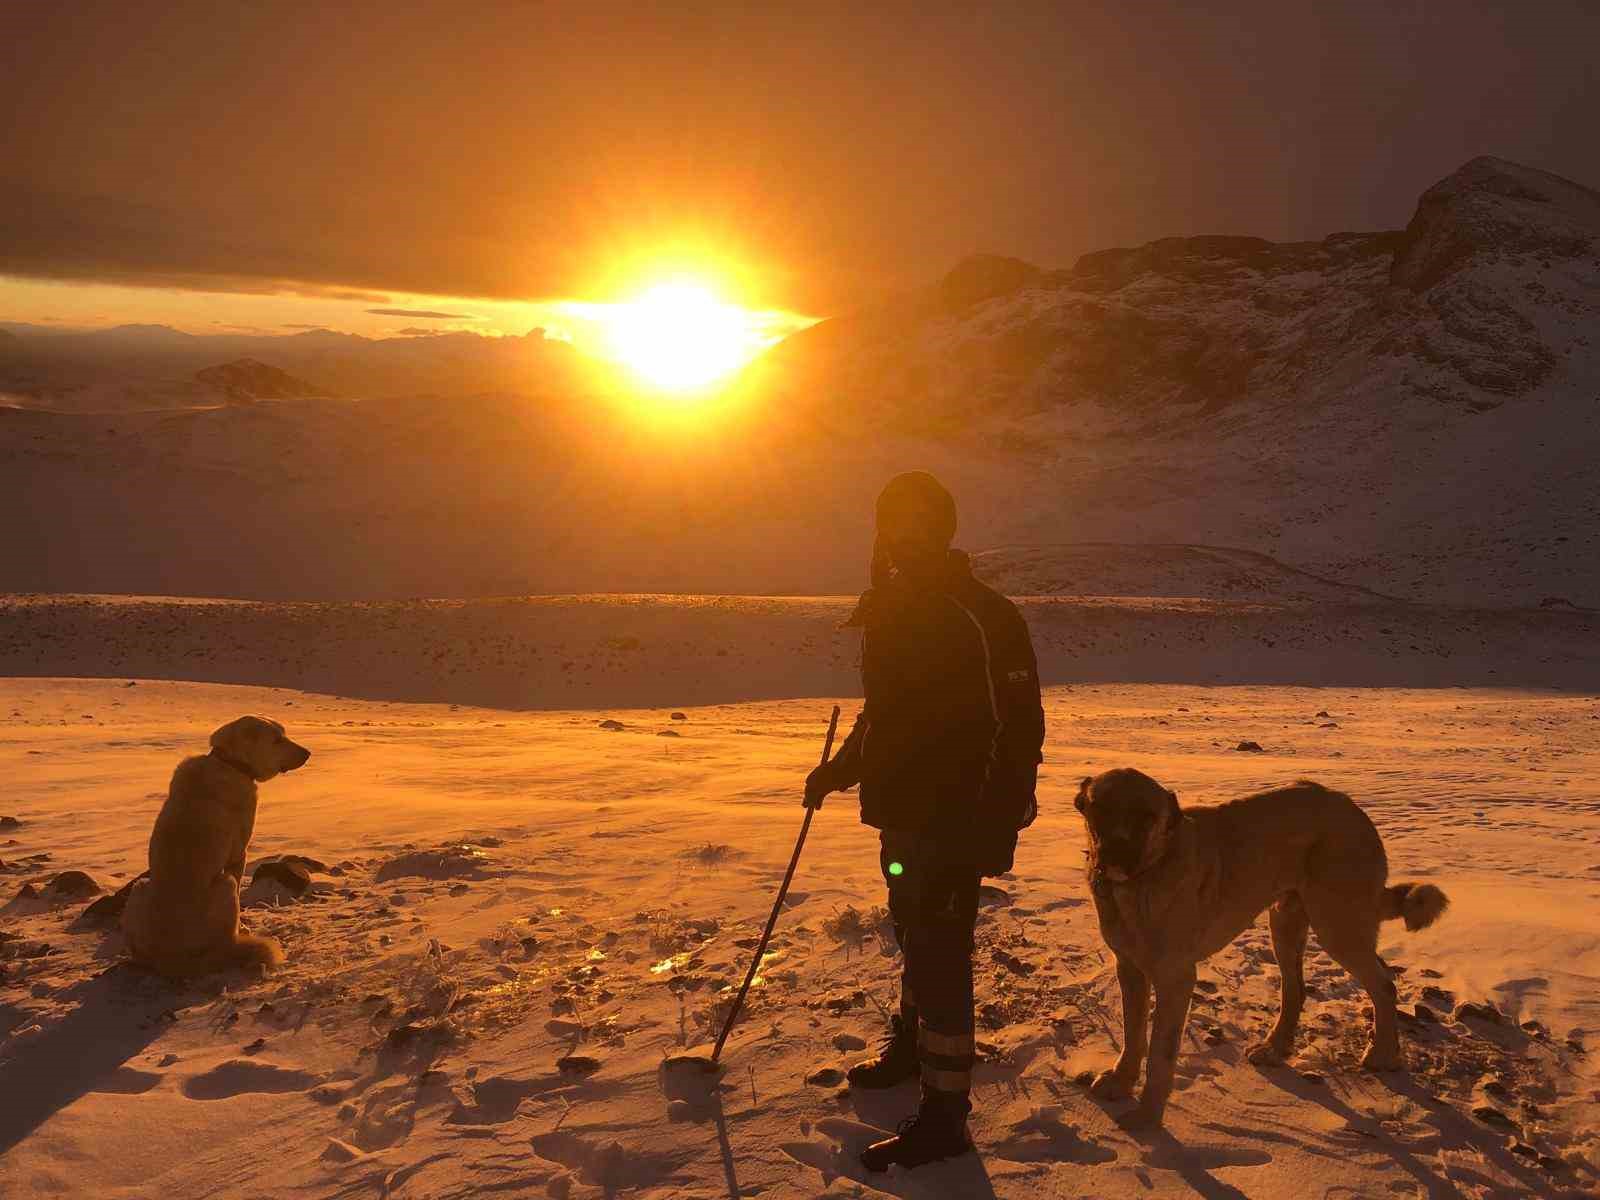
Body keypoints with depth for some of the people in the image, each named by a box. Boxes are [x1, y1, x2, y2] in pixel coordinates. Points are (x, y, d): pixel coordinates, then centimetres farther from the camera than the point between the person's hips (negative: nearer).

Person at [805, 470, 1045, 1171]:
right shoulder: (892, 614, 9)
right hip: (901, 816, 8)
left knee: (939, 957, -4)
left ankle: (944, 1115, 6)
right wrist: (838, 771, 24)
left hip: (954, 825, -8)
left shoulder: (981, 619, -17)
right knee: (915, 942, 23)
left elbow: (1016, 729, -20)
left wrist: (995, 829, -23)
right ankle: (909, 1050, 43)